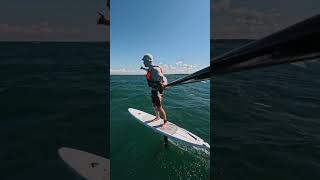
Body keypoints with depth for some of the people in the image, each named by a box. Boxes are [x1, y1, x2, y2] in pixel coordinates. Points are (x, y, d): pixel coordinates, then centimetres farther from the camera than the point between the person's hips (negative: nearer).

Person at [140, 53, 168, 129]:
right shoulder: (150, 68, 4)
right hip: (153, 90, 9)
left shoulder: (155, 69, -24)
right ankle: (157, 117, 41)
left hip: (158, 90, -9)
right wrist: (143, 68, 51)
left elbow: (164, 78, -32)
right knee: (154, 106, 20)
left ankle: (165, 122, 10)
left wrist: (164, 83, -54)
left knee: (159, 107, -5)